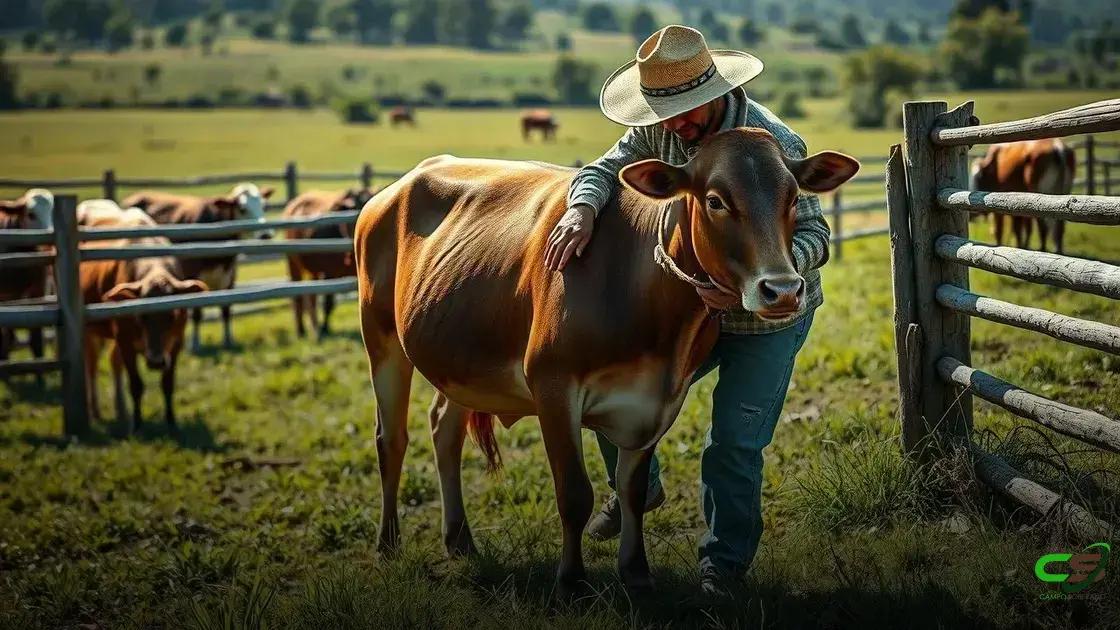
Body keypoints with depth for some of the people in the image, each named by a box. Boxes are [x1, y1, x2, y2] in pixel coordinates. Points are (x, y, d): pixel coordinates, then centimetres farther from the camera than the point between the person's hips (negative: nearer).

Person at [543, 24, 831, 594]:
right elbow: (607, 167, -8)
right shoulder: (662, 129, -10)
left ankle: (723, 564, 17)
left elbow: (813, 236, -29)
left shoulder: (773, 146, -28)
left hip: (769, 317, -5)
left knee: (734, 445, -4)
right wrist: (583, 207, -32)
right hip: (691, 305, 5)